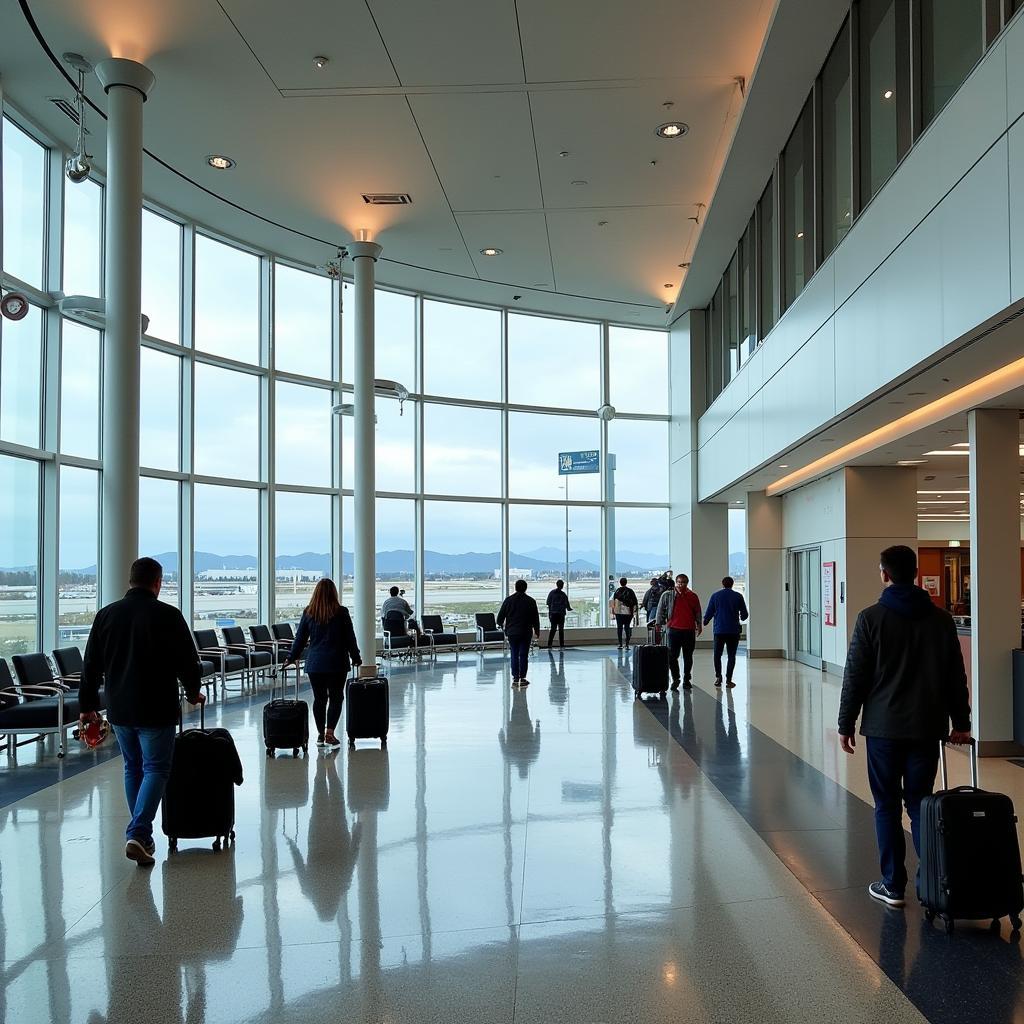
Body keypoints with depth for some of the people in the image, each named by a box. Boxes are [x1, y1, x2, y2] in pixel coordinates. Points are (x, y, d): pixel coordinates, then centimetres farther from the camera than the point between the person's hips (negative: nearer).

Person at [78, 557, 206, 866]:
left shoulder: (106, 614, 4)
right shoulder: (168, 615, -10)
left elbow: (91, 665, 8)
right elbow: (188, 662, -6)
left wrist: (87, 705, 15)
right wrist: (193, 692, 12)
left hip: (119, 709, 5)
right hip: (156, 710, -5)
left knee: (132, 768, 18)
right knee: (155, 769, 2)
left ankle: (140, 833, 23)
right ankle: (138, 834, -12)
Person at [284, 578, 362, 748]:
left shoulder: (308, 613, 1)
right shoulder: (341, 612, -6)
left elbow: (300, 638, 7)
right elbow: (350, 638, 0)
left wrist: (292, 657, 18)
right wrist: (355, 658, 11)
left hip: (314, 663, 2)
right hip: (337, 663, -2)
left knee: (319, 698, 11)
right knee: (336, 697, 5)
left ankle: (320, 734, 14)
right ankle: (329, 733, -4)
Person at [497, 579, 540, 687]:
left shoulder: (509, 600, -1)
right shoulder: (530, 601, -2)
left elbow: (500, 616, 2)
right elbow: (536, 618, 3)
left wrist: (501, 625, 24)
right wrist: (537, 631, 14)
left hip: (512, 632, 1)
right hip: (526, 633, -1)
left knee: (514, 655, 7)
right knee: (524, 655, 3)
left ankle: (515, 678, 5)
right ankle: (522, 678, 3)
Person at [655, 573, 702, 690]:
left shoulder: (693, 597, 6)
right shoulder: (667, 595, 2)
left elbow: (697, 613, 13)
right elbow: (661, 610, 6)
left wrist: (698, 625, 4)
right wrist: (659, 624, 0)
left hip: (689, 630, 1)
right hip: (674, 629, -1)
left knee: (688, 657, 8)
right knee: (672, 656, -4)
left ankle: (686, 680, 18)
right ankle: (675, 679, 12)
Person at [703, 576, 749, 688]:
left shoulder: (715, 595, 1)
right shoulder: (738, 596, 0)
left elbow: (709, 613, 2)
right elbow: (744, 614, 5)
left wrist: (705, 622, 22)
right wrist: (741, 618, 28)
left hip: (719, 630, 0)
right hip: (734, 630, 0)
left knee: (717, 654, 12)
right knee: (731, 655, 5)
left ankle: (718, 676, 0)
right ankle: (728, 679, -1)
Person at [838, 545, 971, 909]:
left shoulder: (871, 618, -7)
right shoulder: (941, 619, 5)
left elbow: (855, 677, -6)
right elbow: (956, 677, 9)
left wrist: (846, 724, 2)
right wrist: (960, 722, 17)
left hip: (883, 727, -3)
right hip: (927, 728, 3)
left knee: (887, 806, 6)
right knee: (920, 803, 11)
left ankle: (893, 885, 10)